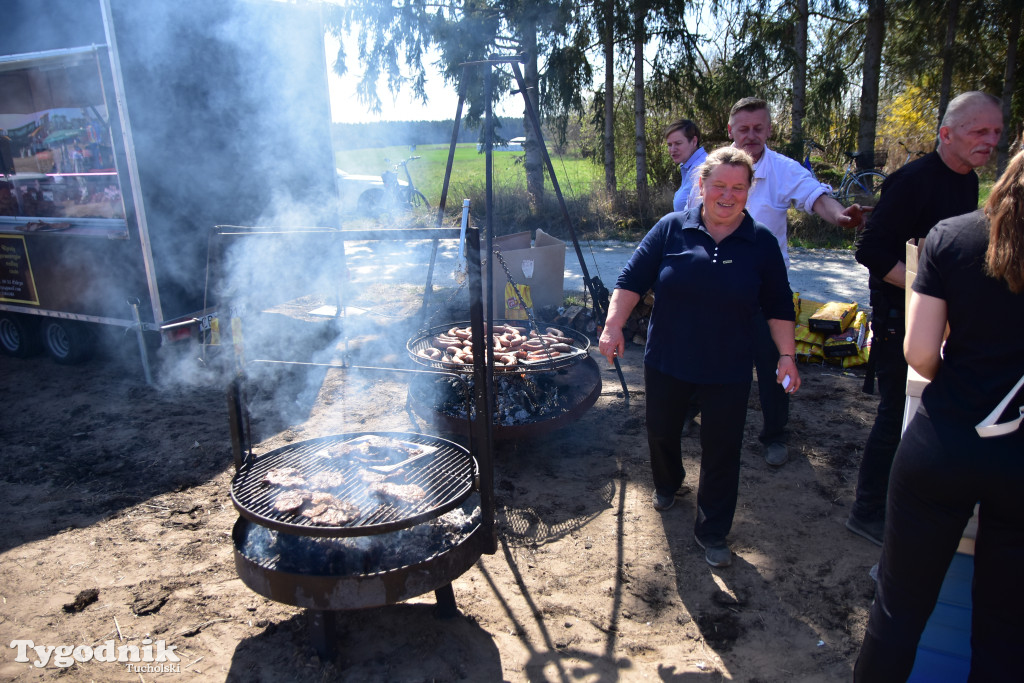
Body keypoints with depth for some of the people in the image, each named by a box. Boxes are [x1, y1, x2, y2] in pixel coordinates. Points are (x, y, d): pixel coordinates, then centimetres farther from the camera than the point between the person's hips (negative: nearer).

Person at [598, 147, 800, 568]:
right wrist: (614, 325, -15)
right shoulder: (671, 229, -4)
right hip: (666, 364, 1)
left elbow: (779, 307, 5)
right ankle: (666, 484, 51)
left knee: (722, 453, 6)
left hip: (728, 374, 0)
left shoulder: (762, 244, -1)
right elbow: (632, 280, -5)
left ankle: (712, 532, 25)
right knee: (661, 431, 19)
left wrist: (786, 355, -1)